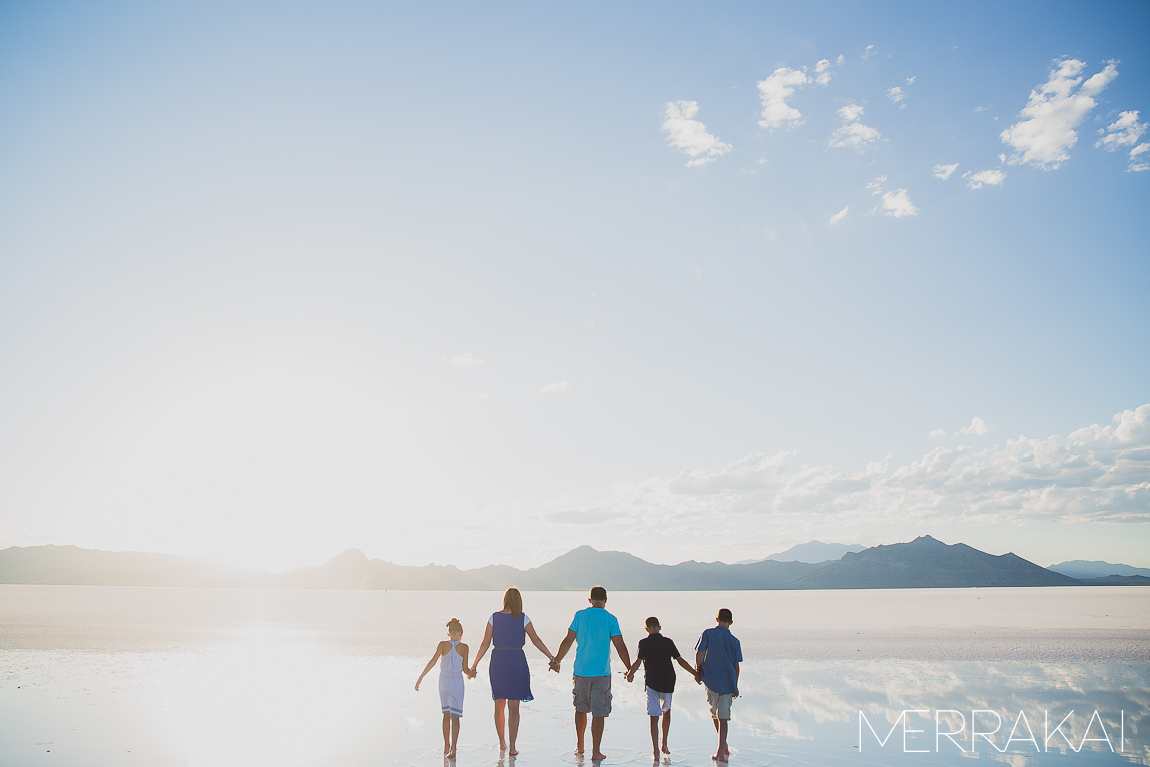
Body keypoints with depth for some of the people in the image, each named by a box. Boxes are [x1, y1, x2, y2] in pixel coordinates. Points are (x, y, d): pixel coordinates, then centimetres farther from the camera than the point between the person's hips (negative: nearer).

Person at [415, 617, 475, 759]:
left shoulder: (443, 645, -5)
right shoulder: (464, 647, -6)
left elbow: (432, 661, -12)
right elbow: (465, 669, -5)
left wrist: (420, 678, -10)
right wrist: (472, 674, 17)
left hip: (444, 681, 2)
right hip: (457, 682, -2)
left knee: (446, 714, 18)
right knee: (454, 716, -1)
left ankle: (446, 746, 26)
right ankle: (453, 749, -8)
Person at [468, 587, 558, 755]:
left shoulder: (494, 617, -1)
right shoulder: (523, 618, -4)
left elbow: (485, 644, -1)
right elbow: (536, 641, -4)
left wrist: (474, 665, 6)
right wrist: (552, 658, 3)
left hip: (498, 662, 2)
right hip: (516, 662, -2)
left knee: (499, 705, 17)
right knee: (514, 708, 5)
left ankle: (502, 742, 28)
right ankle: (512, 747, 4)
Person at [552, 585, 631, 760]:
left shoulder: (580, 616, 0)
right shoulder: (611, 619, -4)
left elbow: (567, 641, 0)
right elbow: (620, 647, -5)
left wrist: (556, 661, 11)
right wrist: (630, 669, 6)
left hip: (581, 671, 2)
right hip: (602, 673, -2)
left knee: (581, 708, 18)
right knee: (599, 713, 3)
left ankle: (579, 746, 27)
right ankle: (596, 751, 4)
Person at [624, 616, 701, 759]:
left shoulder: (644, 643, -2)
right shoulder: (668, 642, 3)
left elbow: (637, 662, -15)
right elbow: (680, 661, -1)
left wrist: (630, 675, -4)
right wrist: (695, 673, 3)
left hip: (652, 683, -2)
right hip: (668, 682, 2)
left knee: (654, 717, 0)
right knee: (666, 711, 24)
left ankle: (656, 752, -6)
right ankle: (664, 745, 25)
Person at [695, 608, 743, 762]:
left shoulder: (708, 634, -2)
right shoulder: (735, 641, 3)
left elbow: (699, 653, -9)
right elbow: (736, 666, 6)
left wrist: (698, 671, 5)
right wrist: (735, 686, 15)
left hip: (711, 680, -1)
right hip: (728, 681, 1)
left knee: (714, 713, 18)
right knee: (723, 717, 5)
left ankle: (724, 747, 21)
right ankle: (721, 752, 0)